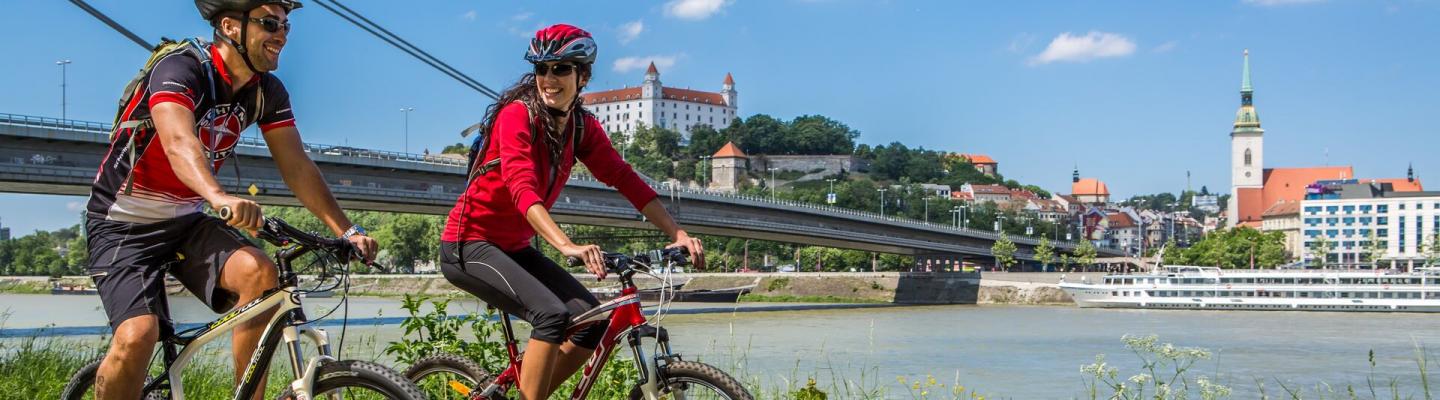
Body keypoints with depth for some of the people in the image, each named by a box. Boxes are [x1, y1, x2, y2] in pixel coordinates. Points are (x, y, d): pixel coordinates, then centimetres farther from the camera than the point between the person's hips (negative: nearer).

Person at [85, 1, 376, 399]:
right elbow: (179, 143, -40)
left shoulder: (267, 92, -3)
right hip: (124, 224, -5)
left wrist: (347, 231, -17)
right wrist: (219, 197, -60)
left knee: (259, 271, -24)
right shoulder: (181, 69, -22)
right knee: (137, 336, -25)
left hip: (186, 220, 5)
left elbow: (297, 167, -6)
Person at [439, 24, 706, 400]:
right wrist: (568, 246, -47)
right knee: (552, 314, -27)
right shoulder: (518, 114, -20)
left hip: (514, 247, 8)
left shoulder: (582, 127, 1)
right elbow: (522, 187, -33)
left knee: (593, 320, -3)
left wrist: (679, 235, -15)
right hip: (469, 245, -7)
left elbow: (626, 180, -5)